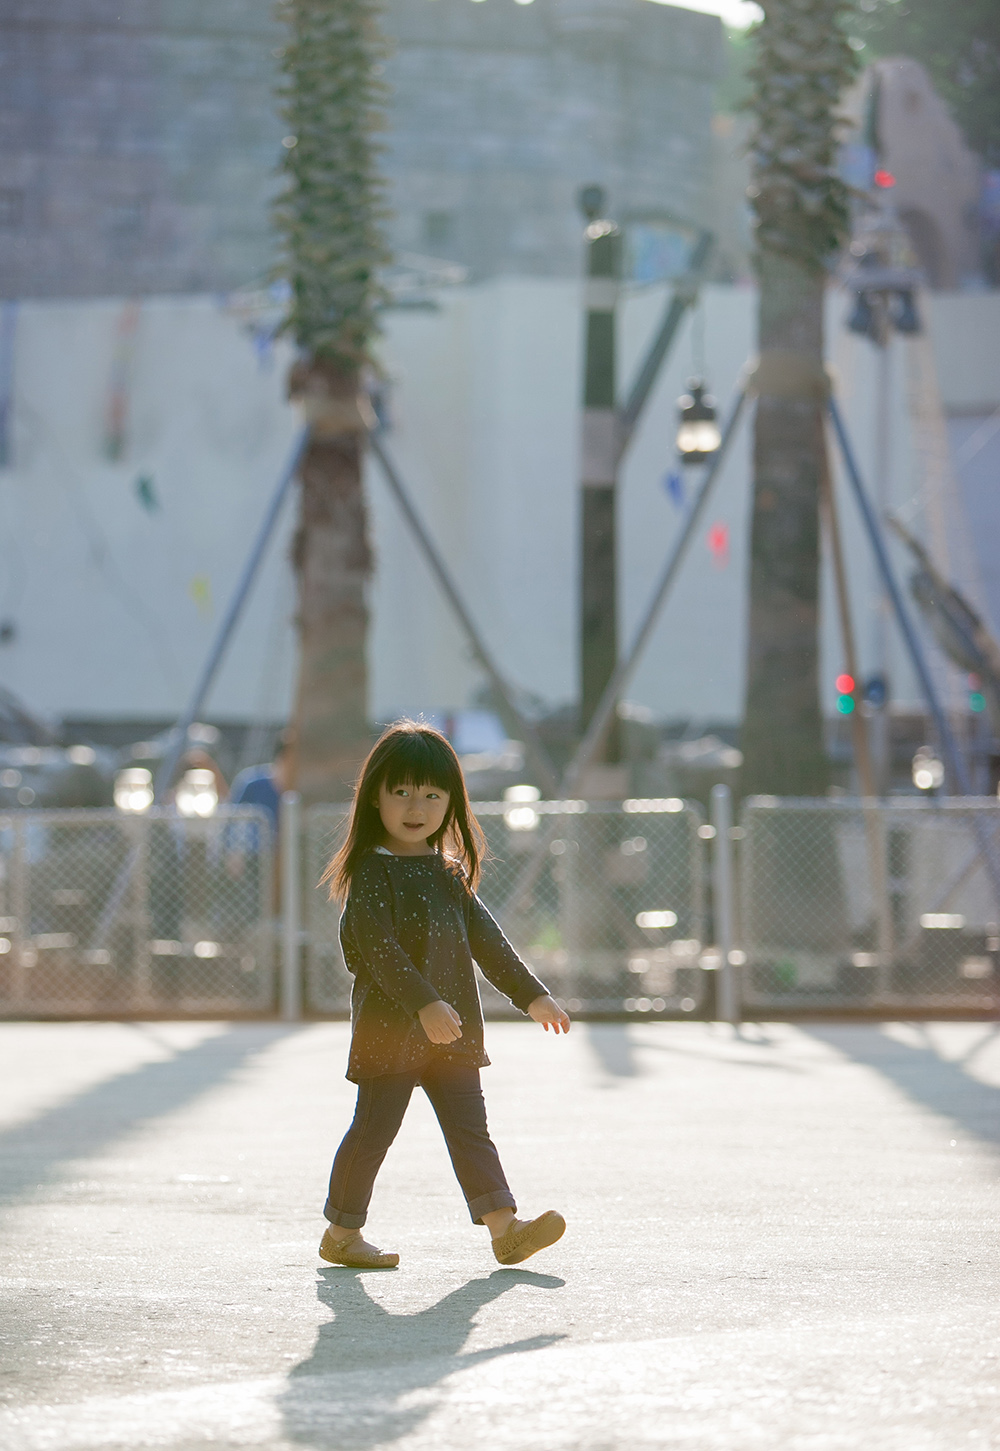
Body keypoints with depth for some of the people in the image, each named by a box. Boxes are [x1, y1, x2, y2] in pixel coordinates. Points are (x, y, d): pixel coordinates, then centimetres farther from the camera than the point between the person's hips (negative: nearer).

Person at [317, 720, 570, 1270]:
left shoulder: (450, 873, 13)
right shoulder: (371, 872, -9)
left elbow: (486, 939, 18)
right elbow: (376, 948, -19)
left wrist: (532, 995, 13)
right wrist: (423, 1004, -28)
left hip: (452, 1030, 6)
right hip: (390, 1026, -6)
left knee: (470, 1128, 3)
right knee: (374, 1129, 1)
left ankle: (504, 1226, 0)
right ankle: (342, 1233, 13)